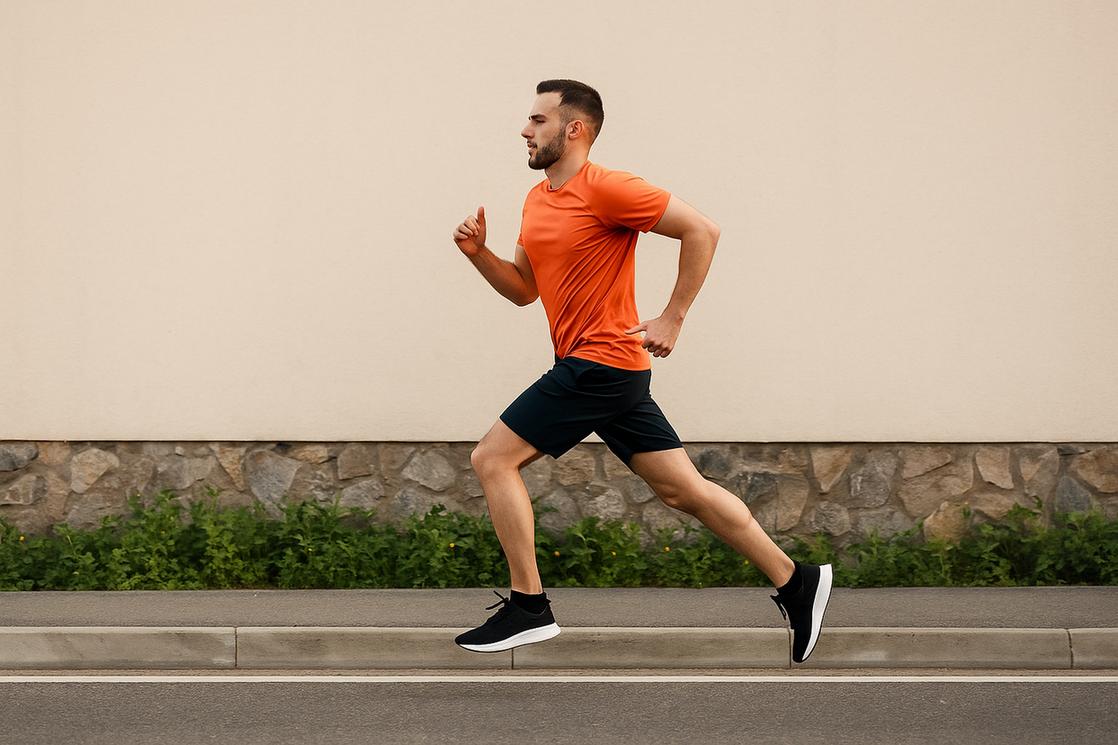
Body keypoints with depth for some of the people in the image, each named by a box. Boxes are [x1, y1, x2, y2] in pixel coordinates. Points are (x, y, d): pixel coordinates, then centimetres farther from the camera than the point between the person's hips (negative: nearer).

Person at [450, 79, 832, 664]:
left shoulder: (604, 189, -13)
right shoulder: (537, 200, 15)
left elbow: (701, 229, -17)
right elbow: (523, 288, 22)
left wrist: (671, 319, -16)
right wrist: (479, 254, 4)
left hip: (598, 363, -9)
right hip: (612, 373, 9)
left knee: (492, 458, -7)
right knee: (683, 489, 9)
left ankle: (528, 608, -4)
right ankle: (794, 582, 12)